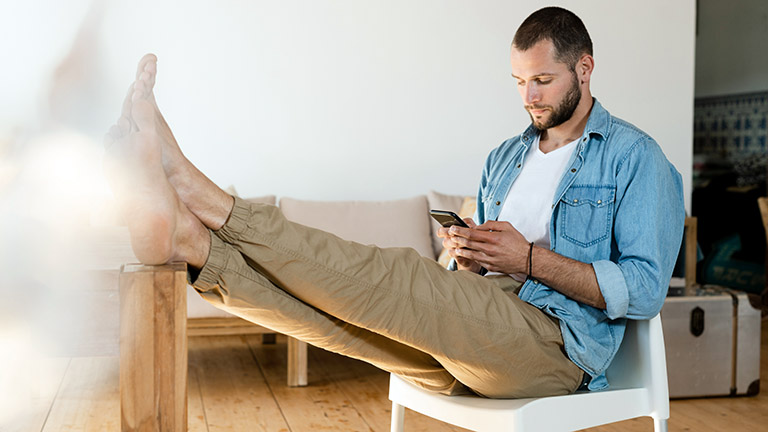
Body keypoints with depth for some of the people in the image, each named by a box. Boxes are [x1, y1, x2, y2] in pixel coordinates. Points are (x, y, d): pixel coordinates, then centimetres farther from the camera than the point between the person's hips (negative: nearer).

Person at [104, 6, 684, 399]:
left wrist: (531, 259, -12)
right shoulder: (505, 158, 24)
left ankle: (204, 198, -32)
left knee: (401, 277, -29)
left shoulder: (635, 157, 3)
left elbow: (645, 290, -8)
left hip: (555, 344, -6)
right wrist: (464, 255, 0)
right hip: (472, 333, 7)